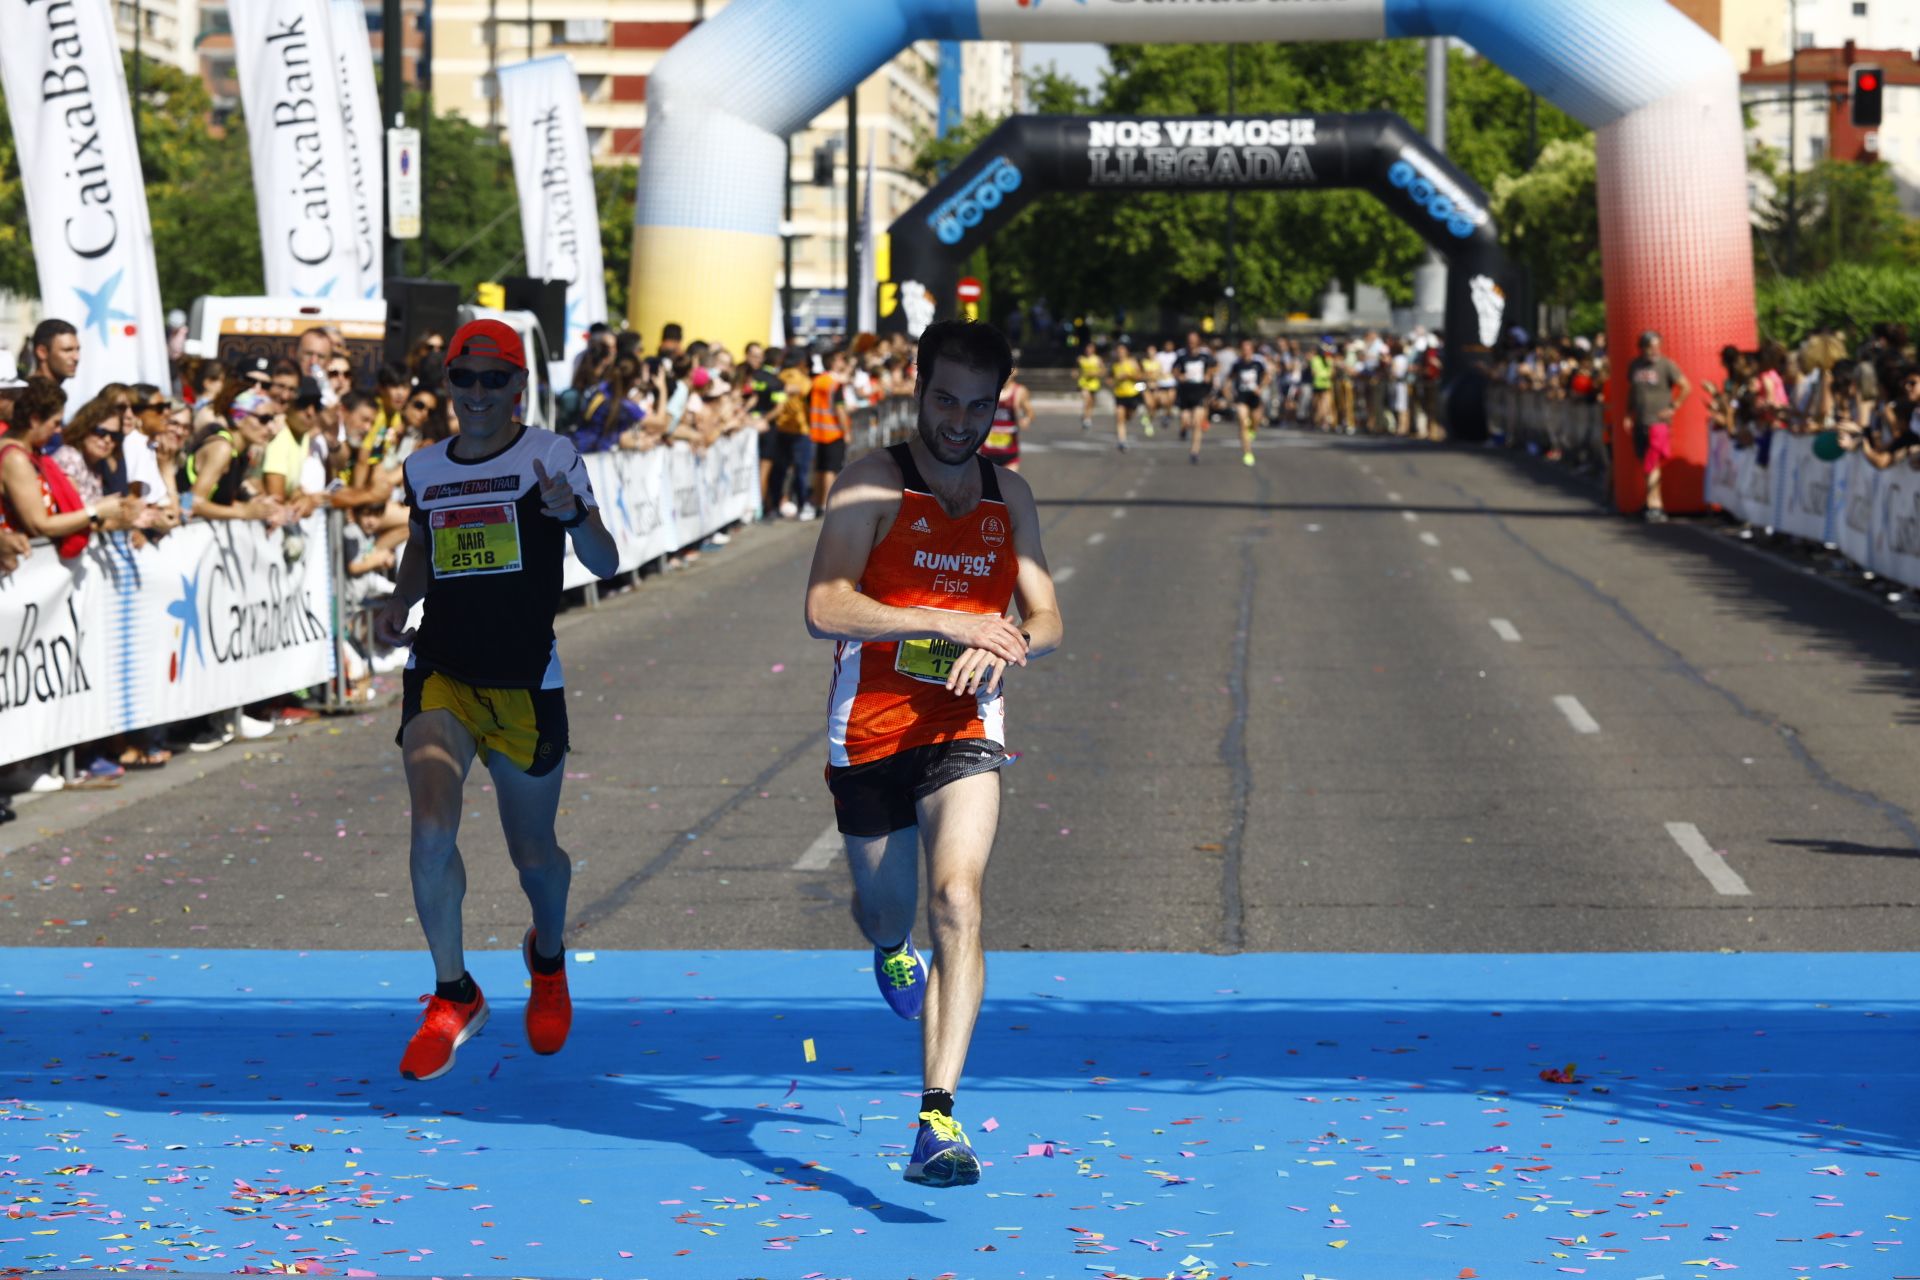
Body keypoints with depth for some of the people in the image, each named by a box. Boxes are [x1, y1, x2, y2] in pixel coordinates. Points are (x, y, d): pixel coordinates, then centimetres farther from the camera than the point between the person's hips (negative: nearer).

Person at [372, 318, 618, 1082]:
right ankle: (454, 996, -4)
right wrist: (399, 602, 7)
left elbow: (605, 565, -7)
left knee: (533, 854, 10)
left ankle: (548, 957, 43)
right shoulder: (423, 469, 9)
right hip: (440, 676, 2)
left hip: (526, 685, -2)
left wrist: (571, 515, -27)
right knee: (432, 830, -20)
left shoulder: (551, 457, -2)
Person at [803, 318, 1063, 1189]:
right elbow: (823, 610, -19)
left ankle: (938, 1116, -27)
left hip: (963, 730, 1)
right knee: (884, 908, 18)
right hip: (870, 730, -1)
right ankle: (893, 950, 60)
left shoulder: (1009, 497, 7)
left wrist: (1005, 645, -14)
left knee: (957, 898, -21)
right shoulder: (875, 482, -8)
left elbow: (1045, 622, 10)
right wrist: (950, 624, -25)